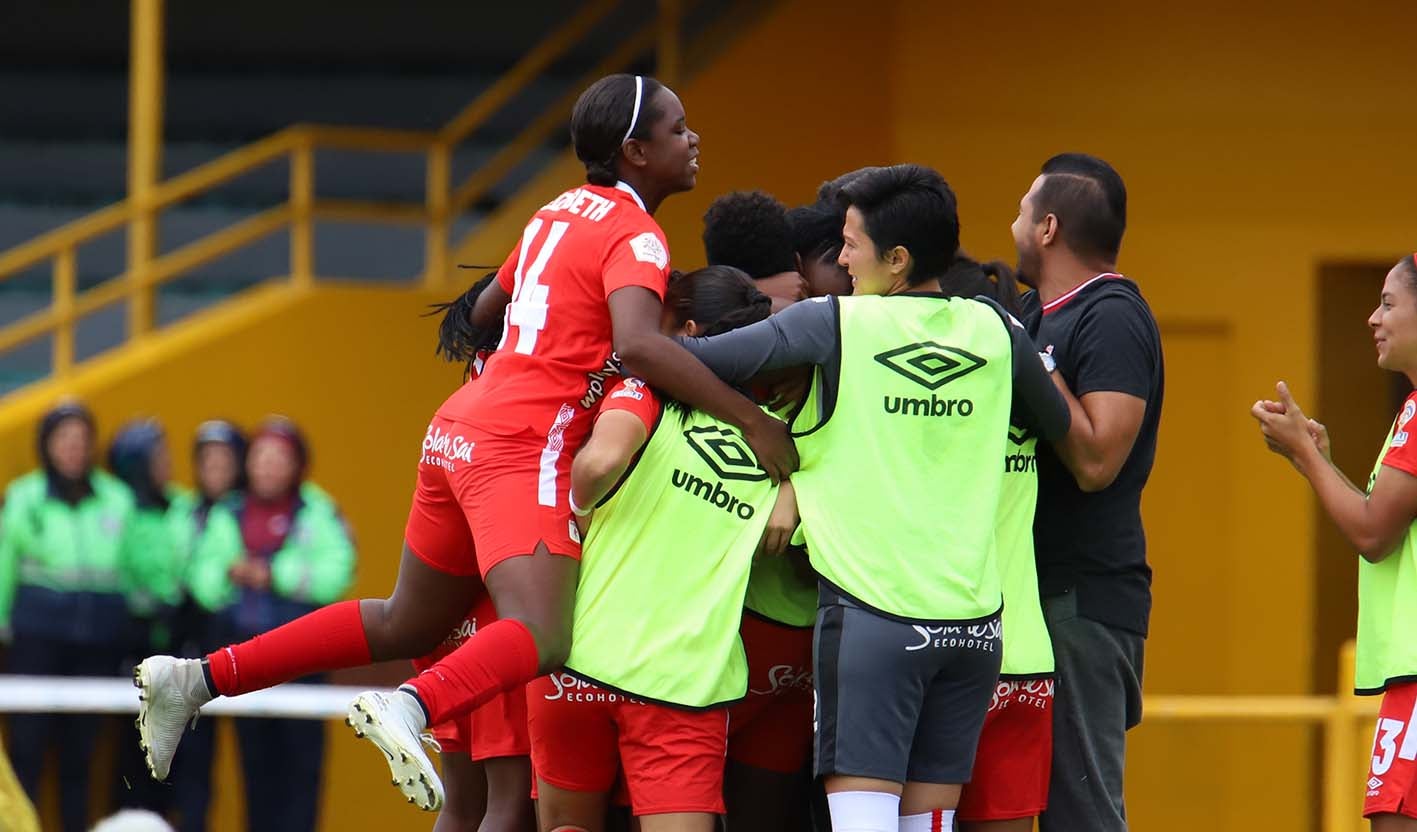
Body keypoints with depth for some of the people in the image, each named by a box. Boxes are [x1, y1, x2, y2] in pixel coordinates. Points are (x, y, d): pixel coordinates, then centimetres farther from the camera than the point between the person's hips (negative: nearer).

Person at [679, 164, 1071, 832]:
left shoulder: (834, 325, -5)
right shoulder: (995, 331, 6)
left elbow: (691, 359, -6)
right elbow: (1060, 428, 21)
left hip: (873, 610, -5)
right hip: (974, 616, 5)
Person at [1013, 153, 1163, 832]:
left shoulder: (1112, 319, -12)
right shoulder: (1035, 313, 18)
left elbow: (1096, 461, -22)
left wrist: (1038, 368, -16)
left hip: (1085, 601, -10)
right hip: (1037, 589, 10)